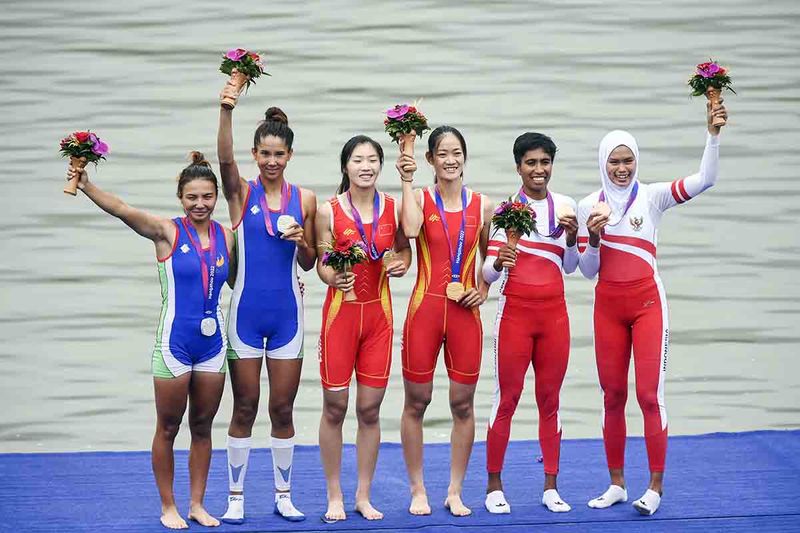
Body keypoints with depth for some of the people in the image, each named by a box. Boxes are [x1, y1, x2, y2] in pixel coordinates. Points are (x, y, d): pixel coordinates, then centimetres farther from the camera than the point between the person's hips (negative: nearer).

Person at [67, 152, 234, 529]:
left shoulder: (226, 237, 4)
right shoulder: (167, 232, -8)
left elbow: (237, 283, 16)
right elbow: (122, 211, -23)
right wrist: (86, 187, -38)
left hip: (212, 342, 4)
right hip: (174, 341, -4)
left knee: (202, 426, 11)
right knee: (168, 427, 5)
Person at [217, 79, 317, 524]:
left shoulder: (304, 200, 4)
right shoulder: (241, 193, -1)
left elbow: (308, 264, 10)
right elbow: (225, 158, -23)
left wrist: (302, 241, -13)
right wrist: (226, 110, -38)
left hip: (286, 312, 2)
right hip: (246, 310, -1)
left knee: (282, 409, 7)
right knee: (244, 408, 3)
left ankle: (284, 495, 18)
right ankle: (235, 496, 13)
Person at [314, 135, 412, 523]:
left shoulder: (392, 208, 2)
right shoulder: (329, 210, -5)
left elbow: (404, 247, 17)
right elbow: (322, 263, -2)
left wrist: (401, 263, -5)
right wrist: (333, 278, -23)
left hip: (378, 314, 2)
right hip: (340, 312, -2)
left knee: (370, 410, 5)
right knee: (334, 407, 1)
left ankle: (364, 497, 16)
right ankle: (334, 497, 13)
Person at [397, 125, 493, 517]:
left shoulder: (482, 206, 7)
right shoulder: (420, 199, 0)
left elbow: (491, 258, 18)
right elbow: (410, 229, -22)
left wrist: (483, 289, 1)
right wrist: (407, 181, -16)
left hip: (465, 312, 2)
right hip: (425, 308, -2)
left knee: (462, 404, 5)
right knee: (416, 402, 3)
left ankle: (455, 492, 16)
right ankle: (417, 491, 15)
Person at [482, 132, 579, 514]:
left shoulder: (565, 206, 7)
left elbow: (569, 267, 11)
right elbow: (488, 274, -4)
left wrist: (572, 237, -8)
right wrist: (498, 262, -26)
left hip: (554, 313, 3)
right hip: (515, 311, -3)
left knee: (550, 399, 6)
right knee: (507, 398, -3)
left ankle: (550, 487, 11)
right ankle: (494, 486, 4)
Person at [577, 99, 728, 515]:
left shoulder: (652, 197, -3)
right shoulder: (589, 206, 4)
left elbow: (704, 180, -16)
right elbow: (588, 270, 5)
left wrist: (713, 135, -25)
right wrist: (593, 238, -13)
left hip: (647, 302, -3)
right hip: (607, 305, 3)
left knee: (649, 393, -8)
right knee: (612, 395, 8)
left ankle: (655, 487, -1)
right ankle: (617, 484, 17)